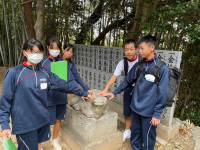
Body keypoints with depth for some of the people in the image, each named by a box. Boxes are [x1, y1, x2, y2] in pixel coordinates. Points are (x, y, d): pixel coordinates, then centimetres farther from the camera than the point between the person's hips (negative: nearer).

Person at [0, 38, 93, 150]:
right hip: (24, 124, -4)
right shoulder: (14, 73, -10)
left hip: (43, 120, 4)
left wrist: (83, 93, 11)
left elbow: (64, 85, 6)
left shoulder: (45, 73, 2)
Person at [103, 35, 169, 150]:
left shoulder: (162, 68, -14)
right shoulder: (139, 65, 2)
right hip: (136, 108, 5)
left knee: (147, 138, 12)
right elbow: (128, 81, 12)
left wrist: (157, 114, -12)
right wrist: (115, 93, 9)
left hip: (149, 111, -5)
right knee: (135, 134, 22)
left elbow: (162, 94, -13)